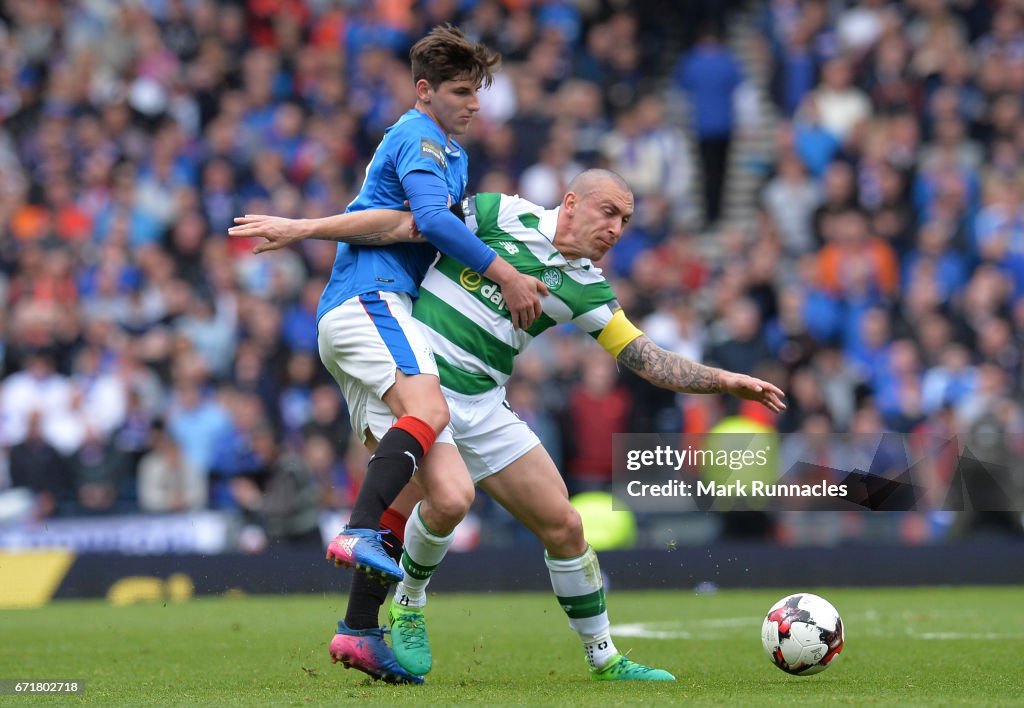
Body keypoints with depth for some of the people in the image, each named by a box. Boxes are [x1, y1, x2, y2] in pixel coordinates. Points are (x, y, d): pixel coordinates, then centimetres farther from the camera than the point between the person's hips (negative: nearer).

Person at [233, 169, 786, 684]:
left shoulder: (586, 288, 7)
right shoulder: (503, 215, -6)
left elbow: (648, 360, 10)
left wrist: (725, 381, -2)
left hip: (480, 406, 5)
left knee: (563, 524, 0)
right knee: (448, 496, -29)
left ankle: (604, 659, 17)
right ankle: (407, 607, 0)